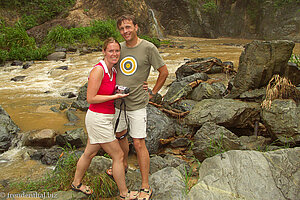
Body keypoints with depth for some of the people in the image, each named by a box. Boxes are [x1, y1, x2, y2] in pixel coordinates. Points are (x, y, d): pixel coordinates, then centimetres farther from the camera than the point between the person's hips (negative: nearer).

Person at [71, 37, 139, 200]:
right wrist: (115, 96, -19)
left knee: (90, 153, 24)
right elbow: (91, 98, -20)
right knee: (118, 155, 3)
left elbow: (113, 90, 19)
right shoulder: (98, 70, -19)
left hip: (105, 118, 9)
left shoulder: (113, 70, 6)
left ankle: (76, 183, 45)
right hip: (98, 119, -9)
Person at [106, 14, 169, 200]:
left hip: (137, 104, -6)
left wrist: (152, 93, -3)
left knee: (139, 143, -4)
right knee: (120, 135, 21)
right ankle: (123, 164, 48)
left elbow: (164, 72, -3)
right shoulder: (120, 47, 5)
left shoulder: (148, 48, -10)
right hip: (118, 102, 6)